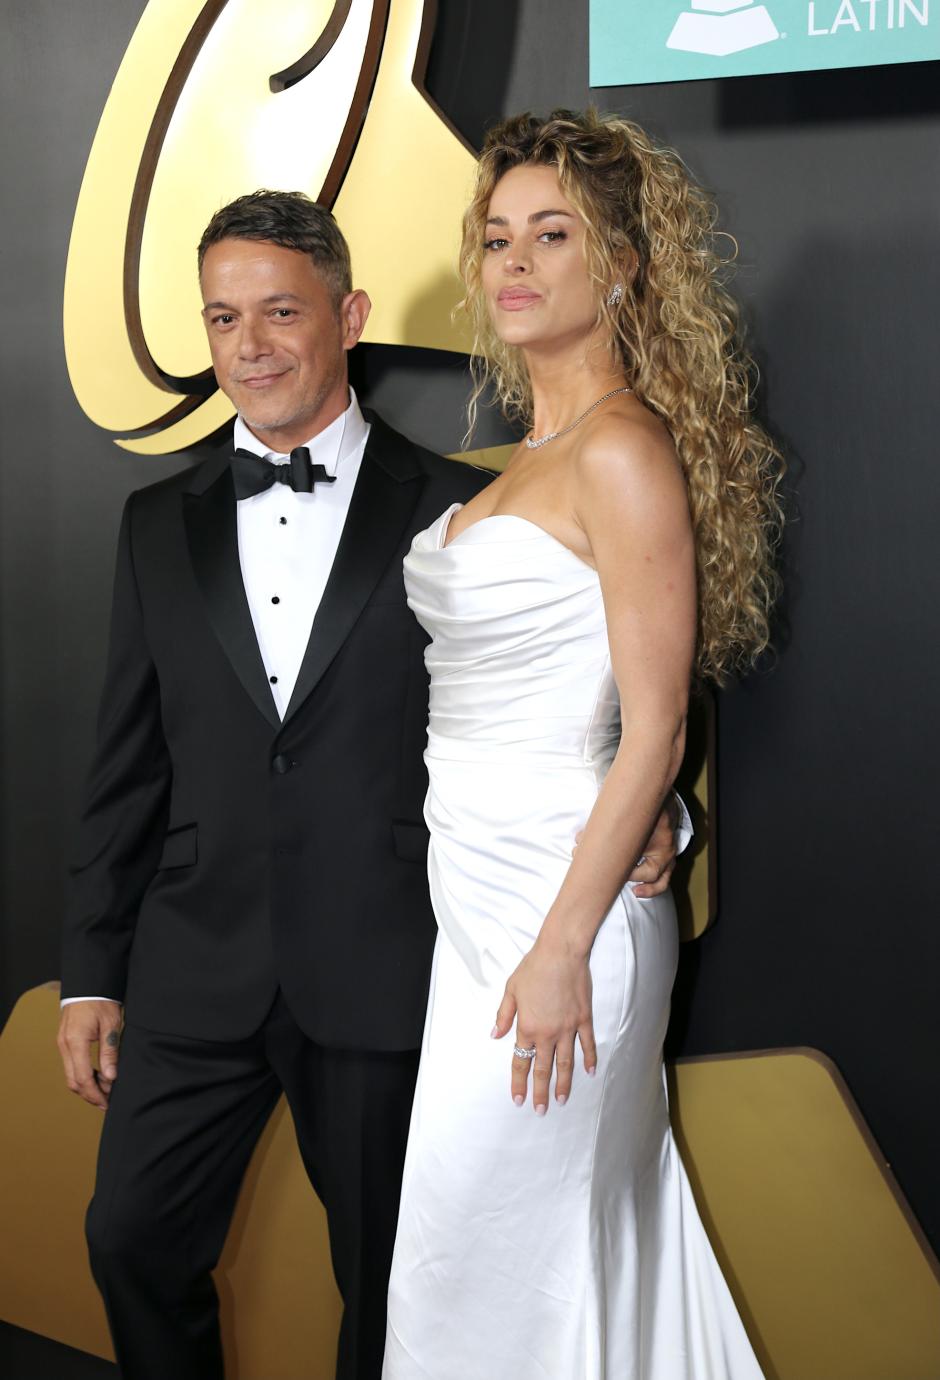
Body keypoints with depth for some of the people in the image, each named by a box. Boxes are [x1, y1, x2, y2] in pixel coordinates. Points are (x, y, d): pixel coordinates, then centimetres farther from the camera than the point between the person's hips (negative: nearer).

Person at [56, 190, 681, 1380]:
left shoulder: (455, 510, -3)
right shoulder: (161, 524, 8)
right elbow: (127, 767, 9)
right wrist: (91, 972, 8)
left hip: (382, 975, -3)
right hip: (196, 970, 3)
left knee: (387, 1275, 12)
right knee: (133, 1239, 9)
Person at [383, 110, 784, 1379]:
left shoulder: (625, 451, -15)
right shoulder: (530, 454, 13)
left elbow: (653, 732, -18)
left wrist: (562, 948, -19)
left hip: (556, 899, -8)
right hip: (472, 892, 8)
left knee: (479, 1276, 3)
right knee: (577, 1250, 17)